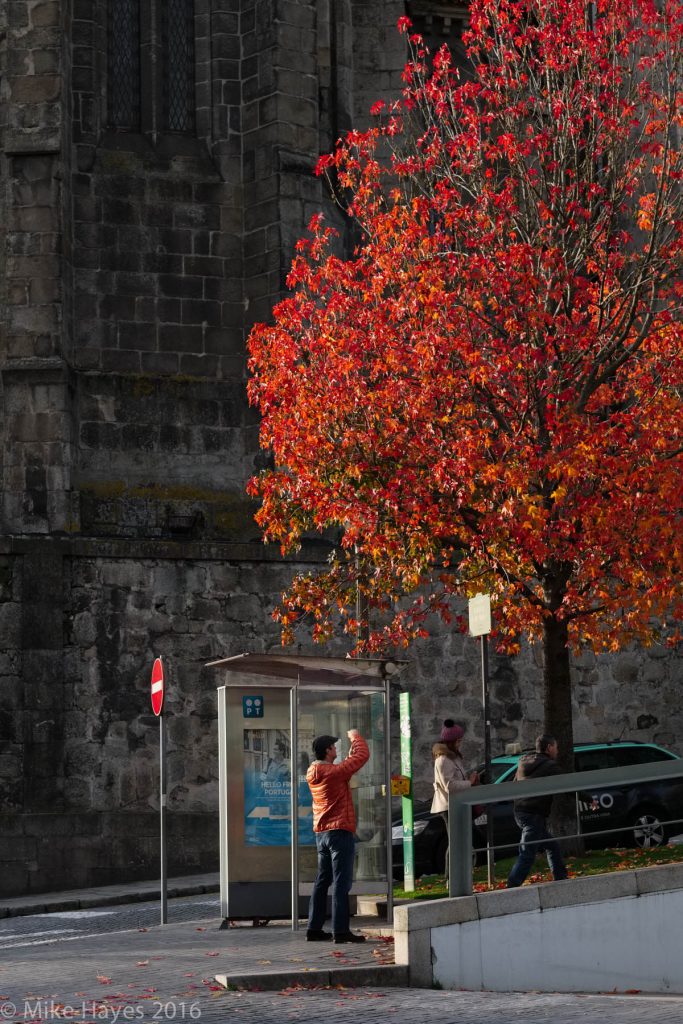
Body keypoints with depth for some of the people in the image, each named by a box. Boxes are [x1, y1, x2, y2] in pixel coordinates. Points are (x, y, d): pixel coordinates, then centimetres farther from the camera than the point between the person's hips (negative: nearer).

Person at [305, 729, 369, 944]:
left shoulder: (312, 773, 7)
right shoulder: (335, 772, -16)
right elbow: (362, 756, -8)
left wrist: (351, 753, 21)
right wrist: (355, 737, 8)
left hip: (321, 833, 8)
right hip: (340, 832, -8)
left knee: (322, 881, 14)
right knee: (341, 883, -7)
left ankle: (314, 928, 15)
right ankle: (341, 930, -10)